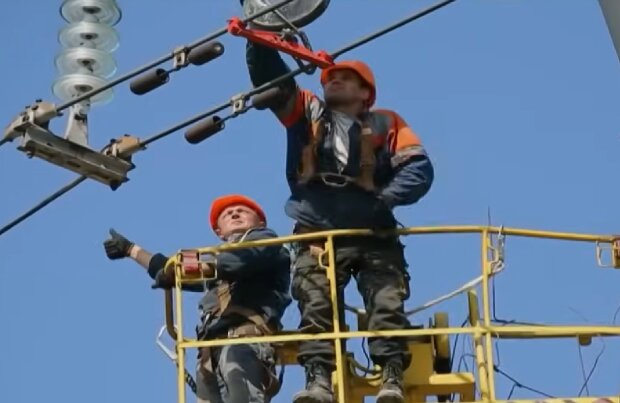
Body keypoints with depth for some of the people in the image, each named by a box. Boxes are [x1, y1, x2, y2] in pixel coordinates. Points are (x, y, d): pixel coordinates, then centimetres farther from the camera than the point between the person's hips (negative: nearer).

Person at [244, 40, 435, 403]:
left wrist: (386, 198, -14)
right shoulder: (306, 113, 23)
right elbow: (268, 76, 12)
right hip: (318, 235, 1)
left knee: (387, 303, -18)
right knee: (316, 305, -16)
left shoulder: (385, 123, 16)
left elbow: (420, 168, 2)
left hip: (374, 236, -1)